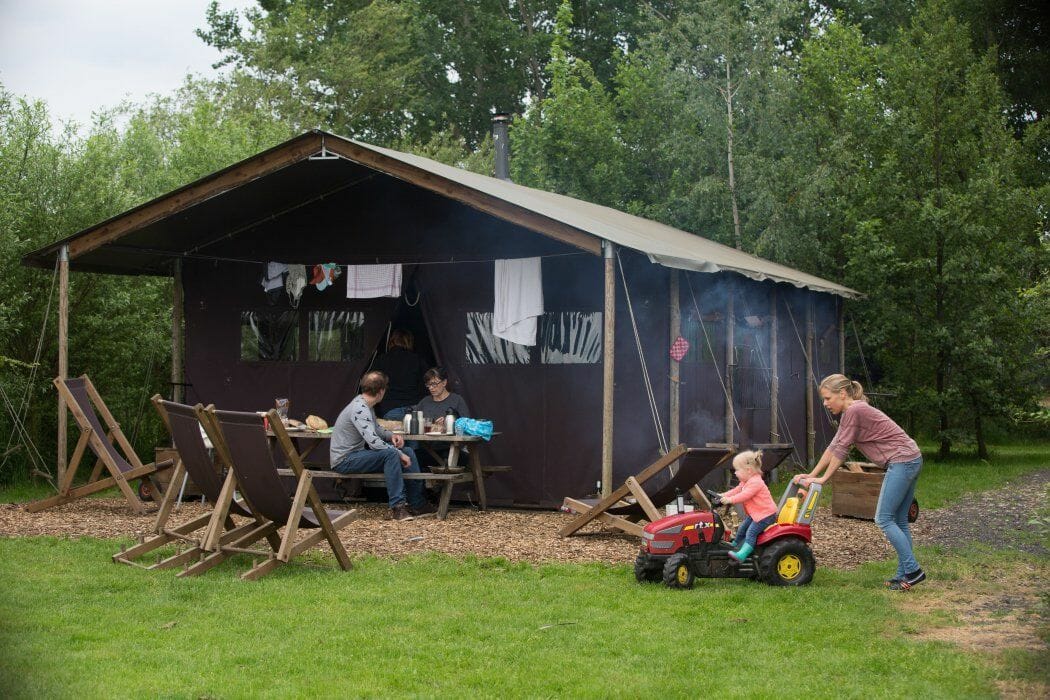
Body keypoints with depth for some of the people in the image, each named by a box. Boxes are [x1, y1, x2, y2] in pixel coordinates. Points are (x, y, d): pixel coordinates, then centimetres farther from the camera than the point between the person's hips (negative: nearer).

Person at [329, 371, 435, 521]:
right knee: (391, 454, -32)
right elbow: (374, 442, -31)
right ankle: (397, 507, -29)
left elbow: (375, 428, 26)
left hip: (358, 454, 10)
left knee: (408, 452, 5)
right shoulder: (359, 409, -24)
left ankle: (416, 504, 6)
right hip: (344, 461, -10)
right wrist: (400, 454, -23)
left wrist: (391, 435, 5)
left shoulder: (366, 405, 8)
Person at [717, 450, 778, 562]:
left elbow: (744, 495, -32)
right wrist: (724, 495, 4)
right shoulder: (746, 482, 12)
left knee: (751, 532, -21)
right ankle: (734, 546, 36)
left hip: (766, 514, -11)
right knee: (742, 528, 17)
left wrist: (730, 500, -34)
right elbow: (737, 490, 16)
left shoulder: (755, 482, -24)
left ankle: (742, 554, -30)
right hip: (755, 514, 11)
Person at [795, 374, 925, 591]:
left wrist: (823, 479, -4)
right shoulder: (850, 412, 16)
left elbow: (841, 450, -12)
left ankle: (913, 570, -6)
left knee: (884, 519, -7)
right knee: (898, 520, 10)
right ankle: (905, 574, 12)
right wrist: (812, 474, 18)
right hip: (912, 460, 10)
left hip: (902, 462, -10)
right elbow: (834, 447, 19)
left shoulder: (854, 411, -15)